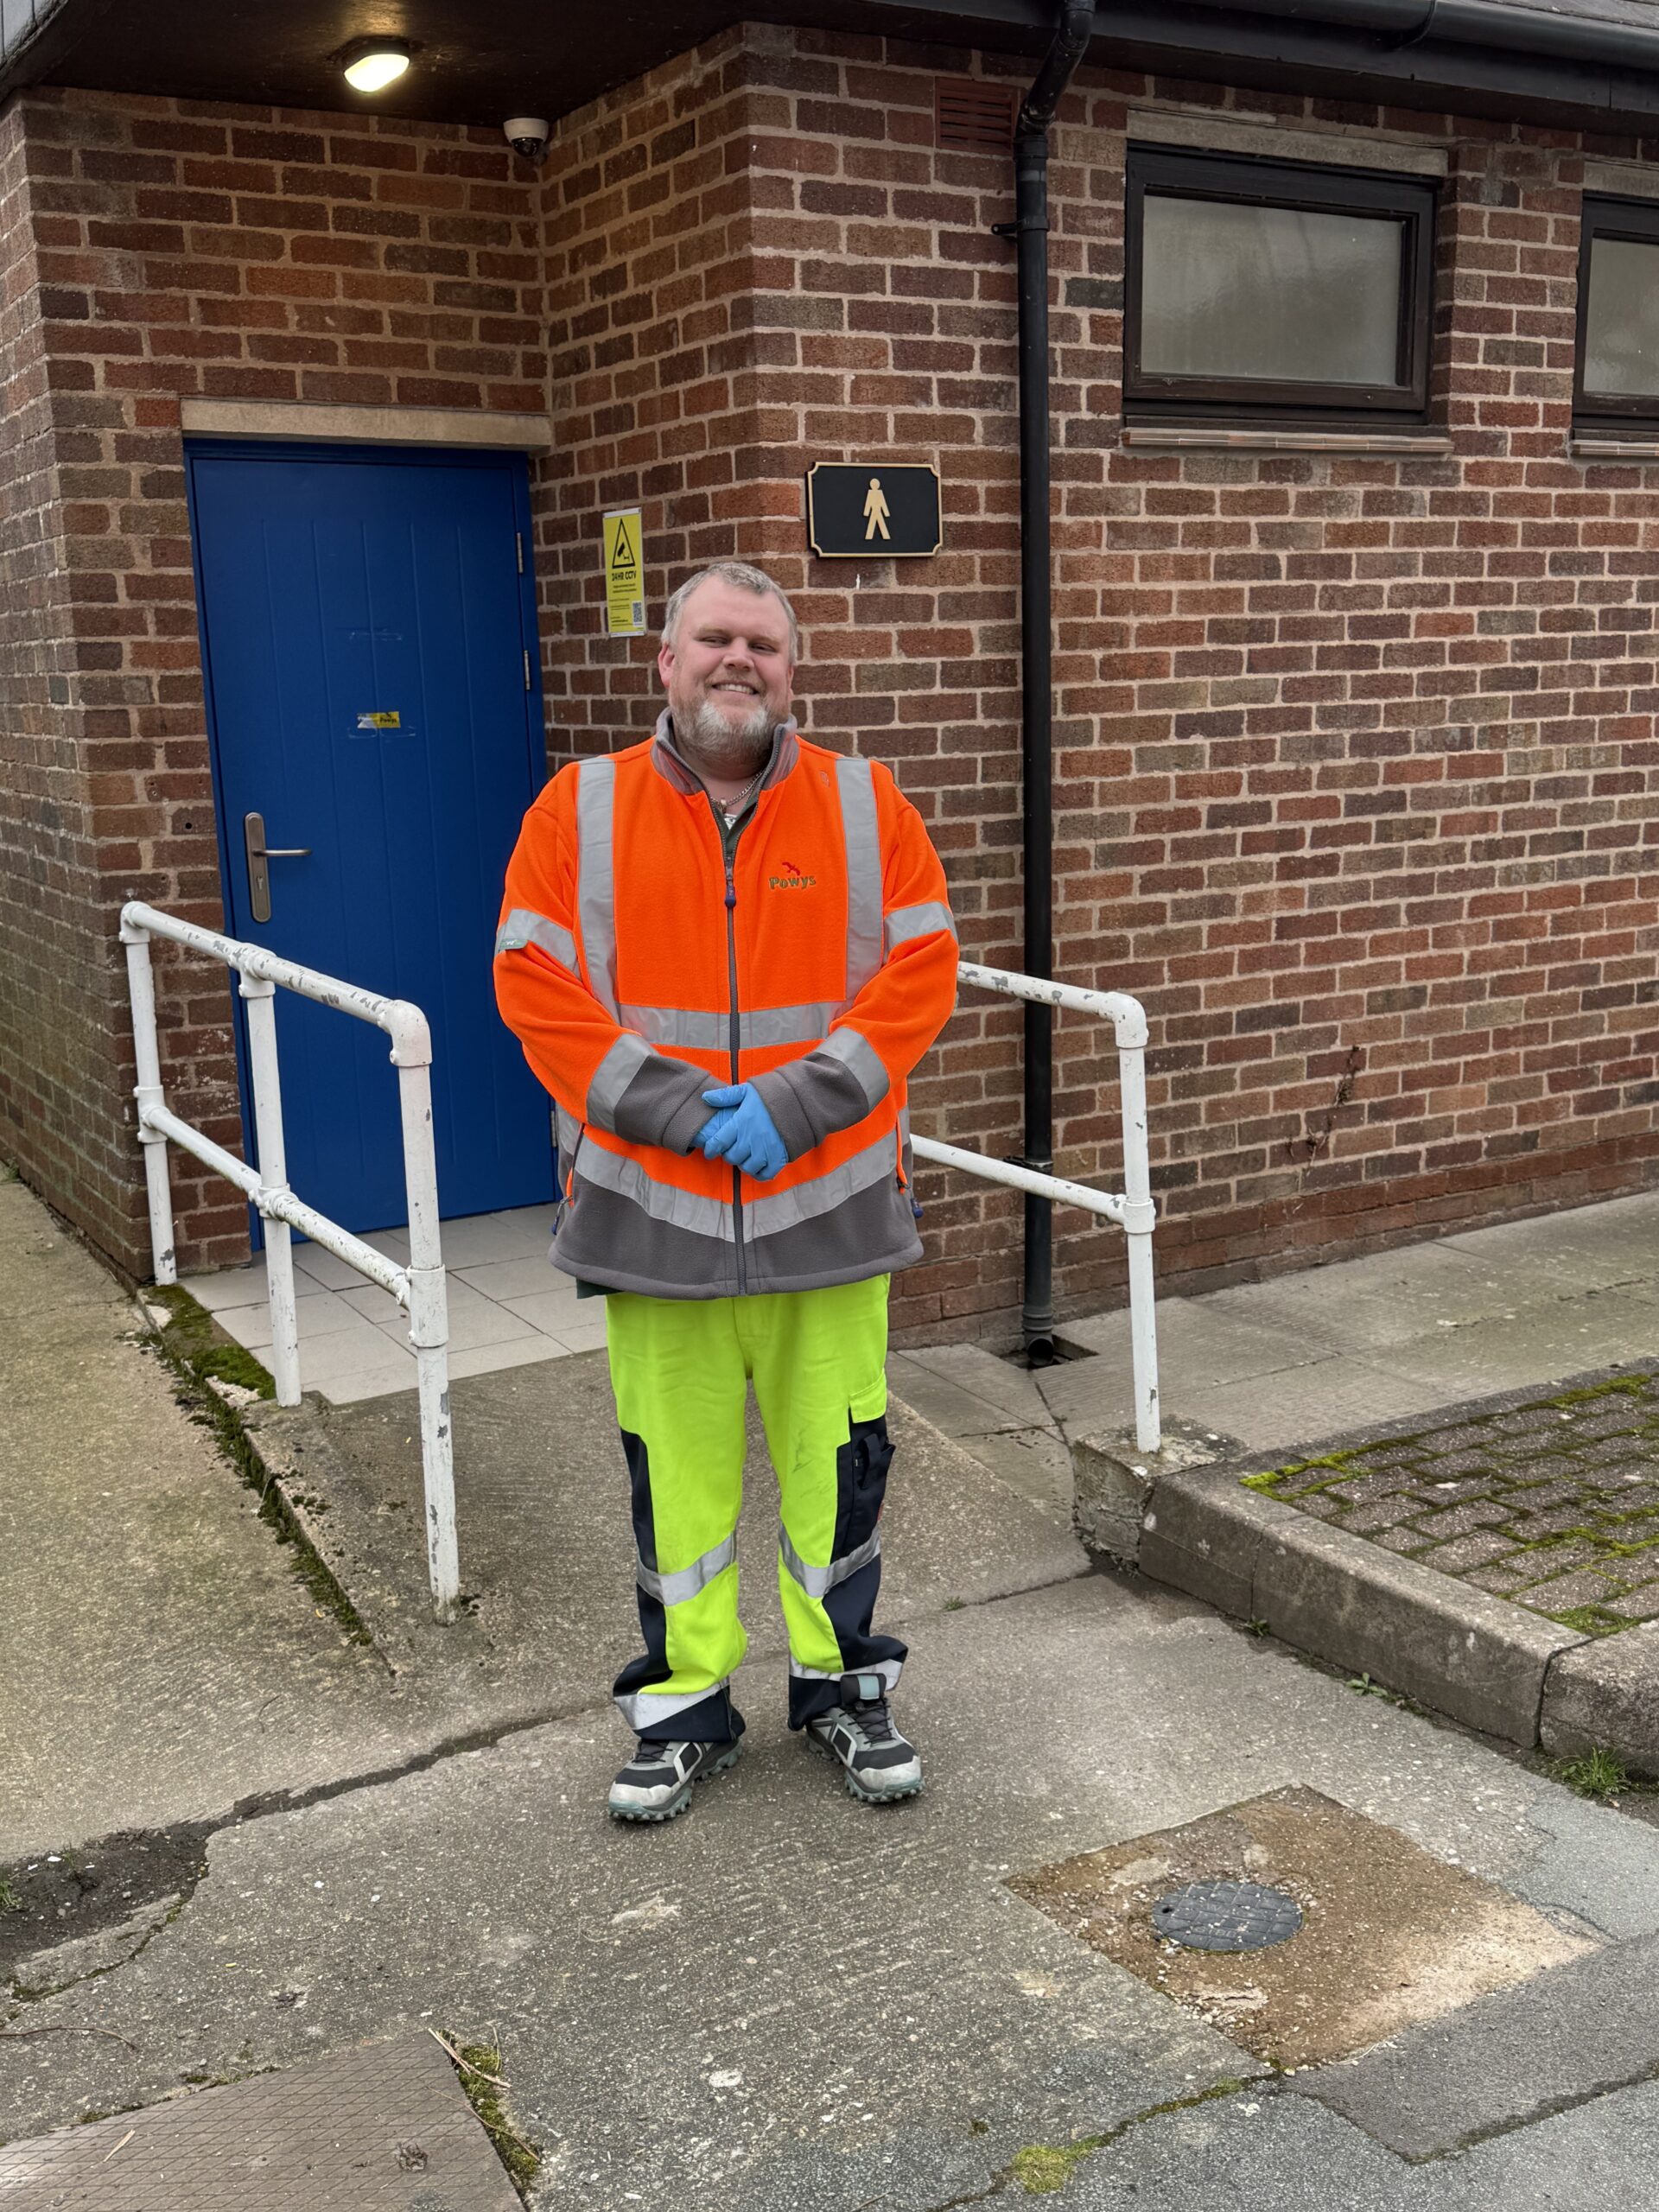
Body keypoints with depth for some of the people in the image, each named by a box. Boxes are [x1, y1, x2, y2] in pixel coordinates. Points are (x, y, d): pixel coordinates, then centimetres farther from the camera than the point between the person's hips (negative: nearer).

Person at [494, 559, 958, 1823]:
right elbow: (535, 985, -4)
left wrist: (793, 1106, -13)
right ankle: (684, 1704, 27)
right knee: (676, 1467, 9)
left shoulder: (867, 807, 3)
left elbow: (920, 973, -2)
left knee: (838, 1457, 9)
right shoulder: (580, 810, 2)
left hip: (829, 1206, 1)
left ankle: (843, 1685, 30)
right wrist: (683, 1111, -13)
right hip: (654, 1210, 0)